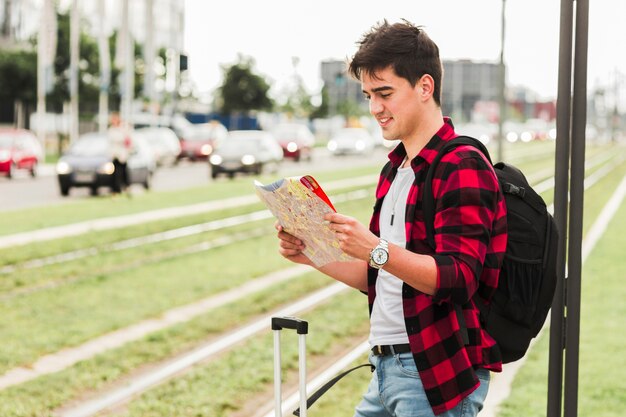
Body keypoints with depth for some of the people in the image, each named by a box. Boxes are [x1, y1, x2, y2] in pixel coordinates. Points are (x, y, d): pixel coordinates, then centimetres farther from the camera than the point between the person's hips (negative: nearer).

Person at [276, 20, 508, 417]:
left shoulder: (461, 167, -12)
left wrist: (376, 249, -32)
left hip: (440, 376, -9)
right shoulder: (395, 170, 16)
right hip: (387, 369, 9)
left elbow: (458, 278, -22)